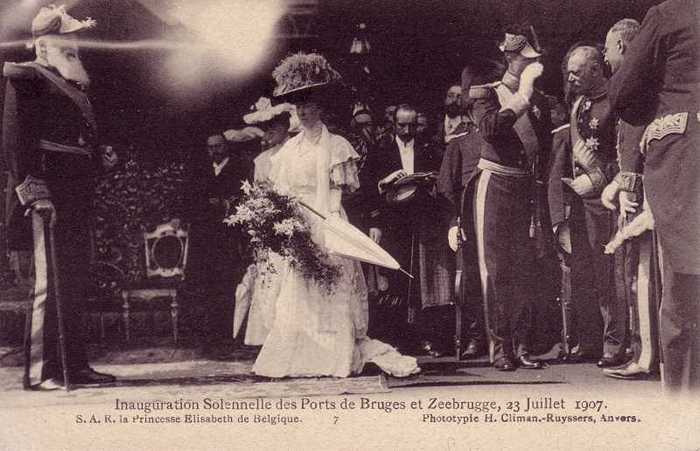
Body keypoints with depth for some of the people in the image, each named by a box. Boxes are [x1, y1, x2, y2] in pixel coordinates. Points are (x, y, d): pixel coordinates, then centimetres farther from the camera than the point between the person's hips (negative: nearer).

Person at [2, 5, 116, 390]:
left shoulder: (74, 86, 23)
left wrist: (101, 159, 7)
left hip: (76, 197, 9)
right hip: (47, 194, -9)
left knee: (74, 282, 11)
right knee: (51, 281, -8)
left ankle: (73, 365, 19)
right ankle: (40, 371, -3)